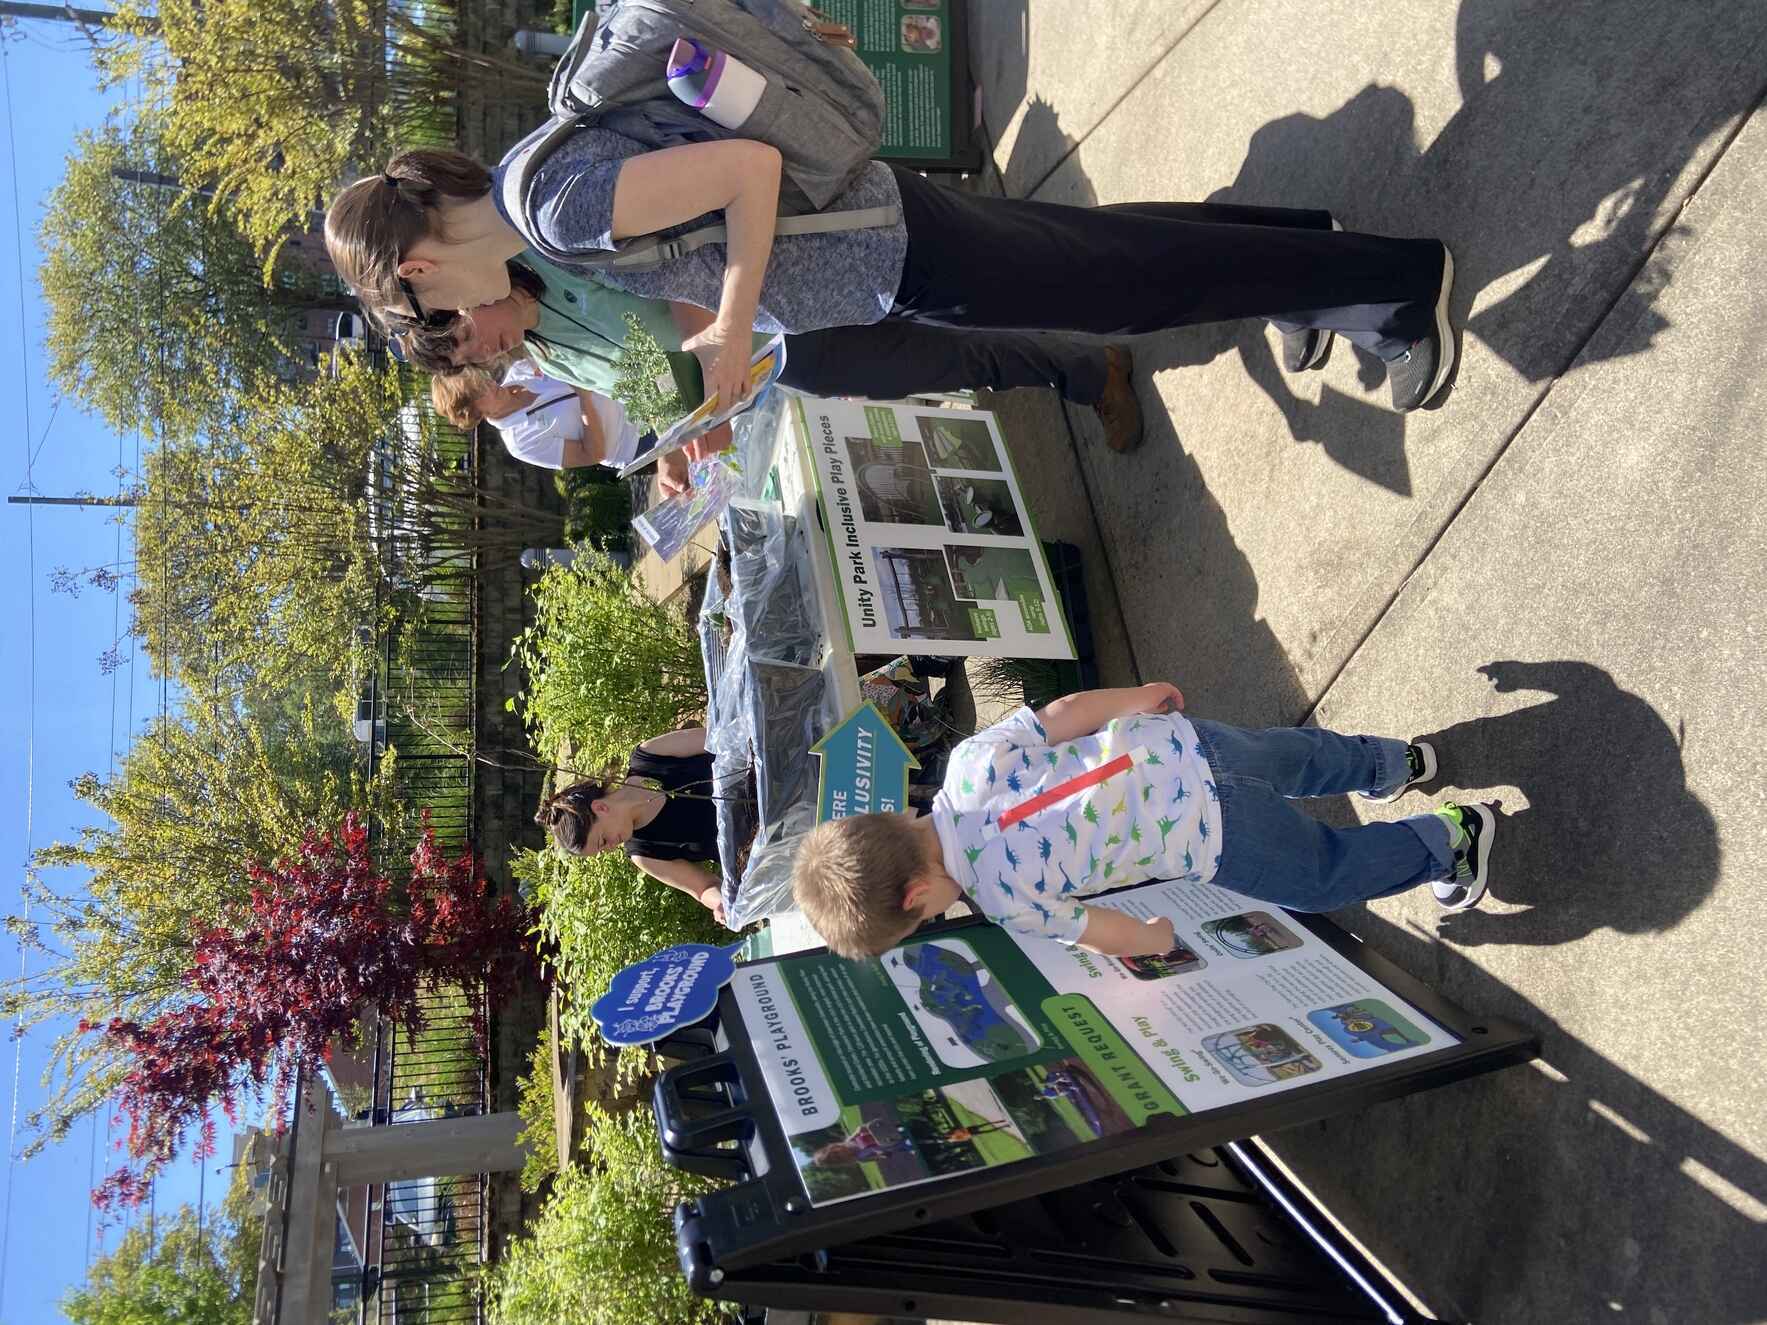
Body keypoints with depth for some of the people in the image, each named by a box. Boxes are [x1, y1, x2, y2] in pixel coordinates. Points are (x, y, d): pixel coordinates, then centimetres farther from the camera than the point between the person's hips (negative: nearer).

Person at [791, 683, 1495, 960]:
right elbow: (1069, 709, 0)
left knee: (1326, 871, 23)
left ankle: (1451, 837, 38)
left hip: (1213, 837, -6)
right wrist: (1145, 696, 15)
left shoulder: (1005, 894, -24)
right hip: (1182, 744, 6)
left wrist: (1166, 938, 9)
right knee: (1297, 759, 37)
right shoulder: (971, 758, -10)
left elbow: (1116, 937, -12)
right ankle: (1391, 761, 60)